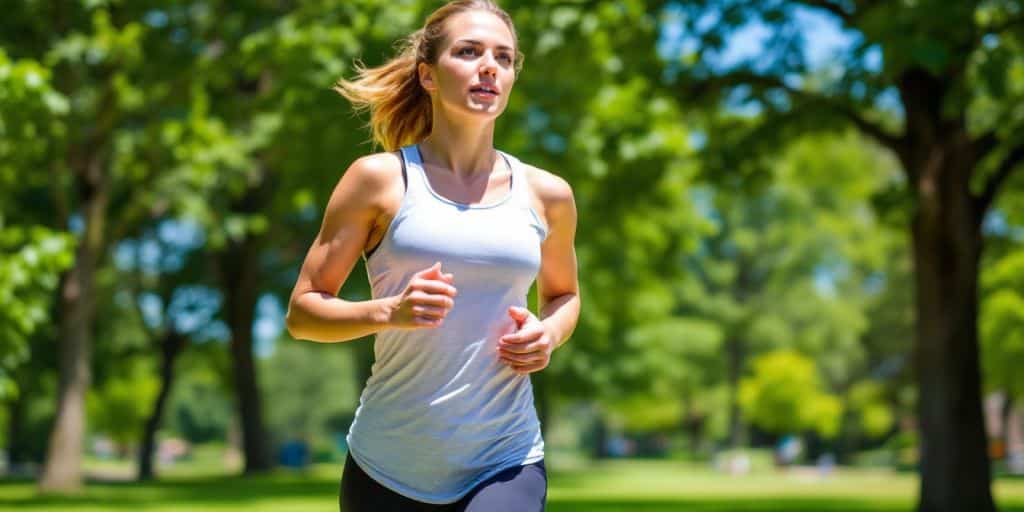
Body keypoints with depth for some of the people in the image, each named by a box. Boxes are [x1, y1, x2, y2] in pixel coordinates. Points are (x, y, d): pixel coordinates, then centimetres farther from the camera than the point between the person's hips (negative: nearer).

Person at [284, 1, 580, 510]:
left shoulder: (546, 195, 6)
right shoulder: (379, 179, -1)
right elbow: (302, 312, -1)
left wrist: (549, 334, 2)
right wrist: (390, 312, -19)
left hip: (505, 465, 1)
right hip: (387, 468, 0)